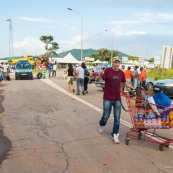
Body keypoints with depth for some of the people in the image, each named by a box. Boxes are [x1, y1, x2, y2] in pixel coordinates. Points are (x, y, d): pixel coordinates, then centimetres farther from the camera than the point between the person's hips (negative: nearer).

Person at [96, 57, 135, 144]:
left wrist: (134, 88, 7)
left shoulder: (121, 73, 4)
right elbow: (98, 80, -16)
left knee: (117, 118, 3)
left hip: (117, 99, 4)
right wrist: (100, 75, -38)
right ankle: (101, 124, 41)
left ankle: (115, 135, 15)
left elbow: (125, 83, 18)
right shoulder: (107, 70, -10)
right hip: (107, 98, -3)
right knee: (106, 116, 7)